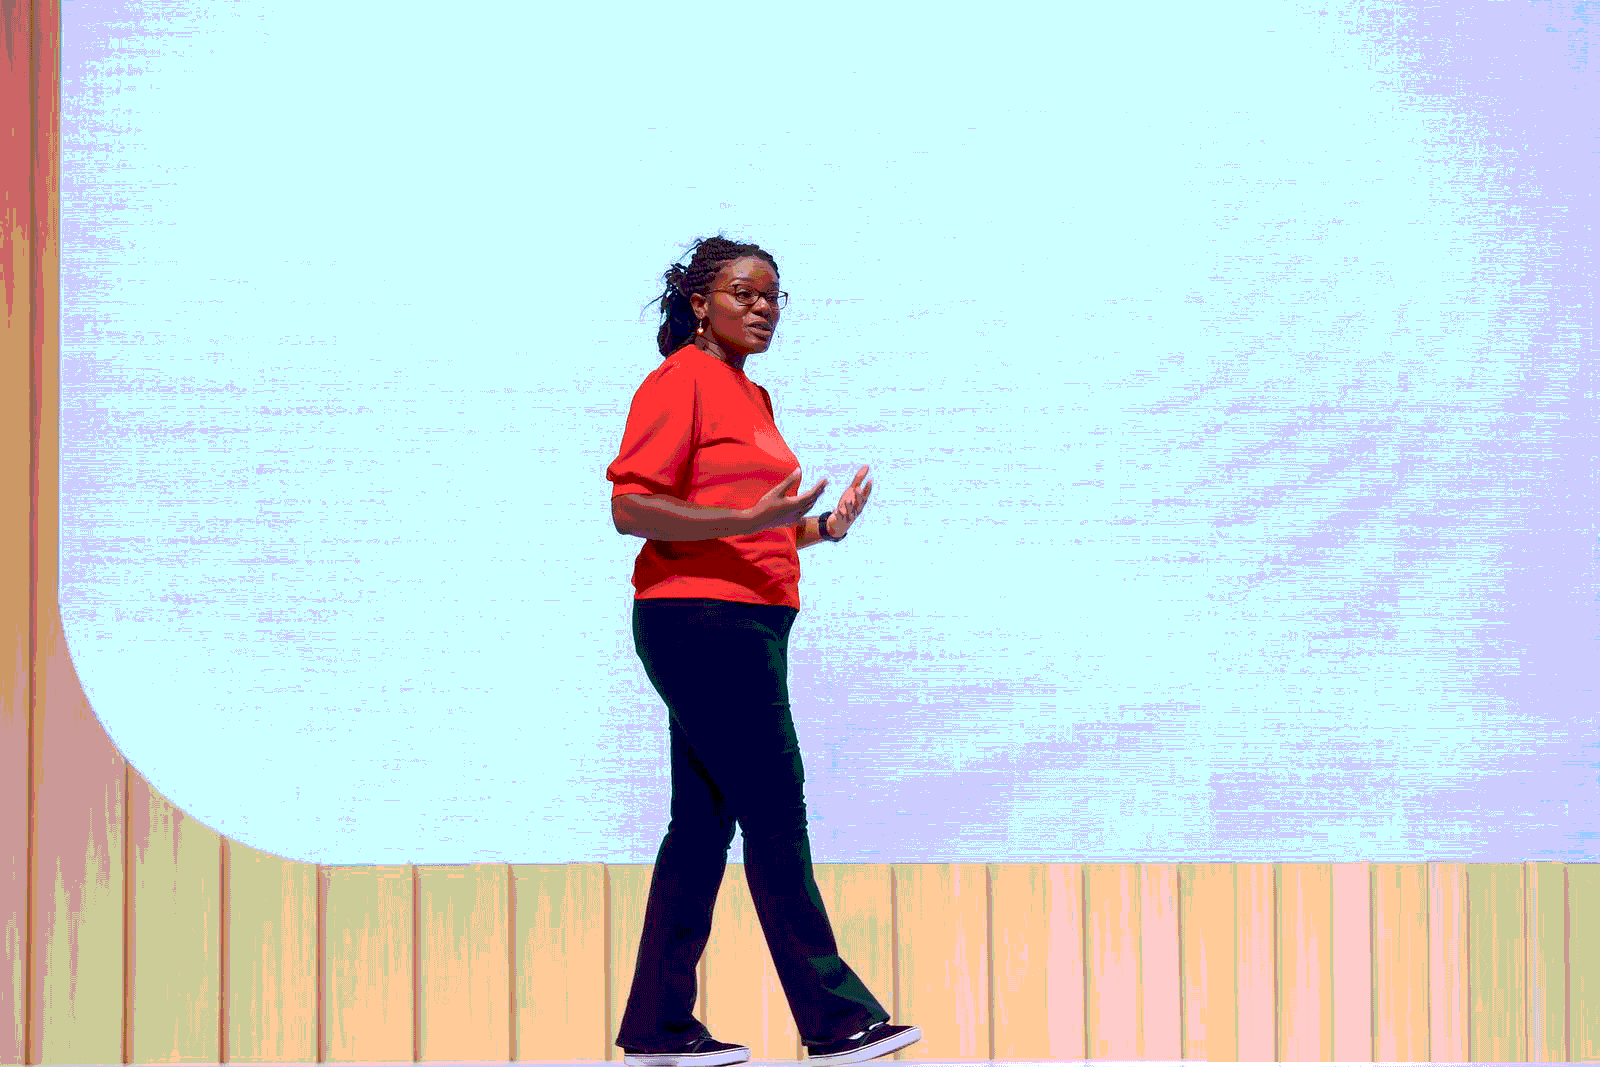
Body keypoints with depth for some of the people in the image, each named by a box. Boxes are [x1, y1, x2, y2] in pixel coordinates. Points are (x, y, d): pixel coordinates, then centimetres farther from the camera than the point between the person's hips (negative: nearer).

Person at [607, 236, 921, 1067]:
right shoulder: (680, 380, -8)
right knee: (774, 813, -9)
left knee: (705, 822, 9)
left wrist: (822, 527, 10)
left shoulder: (751, 396, 20)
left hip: (748, 624, 10)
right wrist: (750, 520, -23)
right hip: (698, 617, -10)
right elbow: (630, 507, -16)